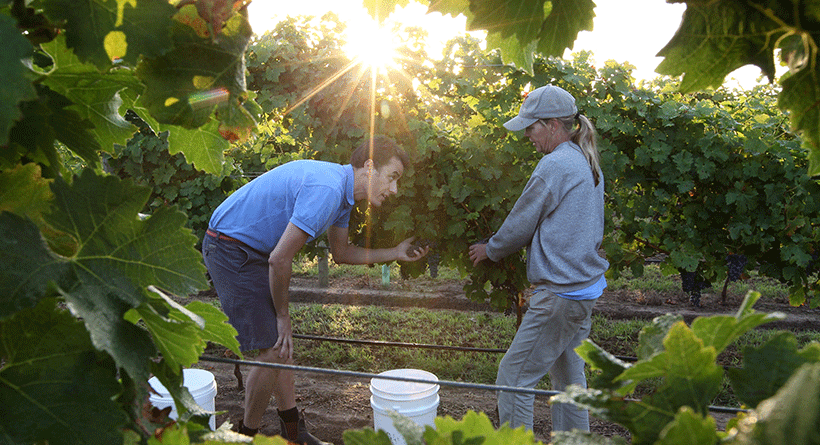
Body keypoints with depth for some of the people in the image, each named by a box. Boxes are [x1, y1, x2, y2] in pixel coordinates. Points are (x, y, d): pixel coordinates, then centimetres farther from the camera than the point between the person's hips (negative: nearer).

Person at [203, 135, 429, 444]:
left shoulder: (341, 189, 6)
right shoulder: (326, 190, -27)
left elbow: (341, 253, 18)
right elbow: (280, 260, -26)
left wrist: (396, 253, 11)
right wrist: (282, 315, -11)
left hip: (254, 250, 10)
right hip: (230, 248, -10)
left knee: (281, 344, 12)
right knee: (273, 349, -8)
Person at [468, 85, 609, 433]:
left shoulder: (555, 165, -16)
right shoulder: (587, 163, 12)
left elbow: (519, 226, -10)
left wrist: (489, 250, 9)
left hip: (560, 293, -10)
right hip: (586, 286, 10)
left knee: (513, 377, 0)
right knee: (568, 376, 19)